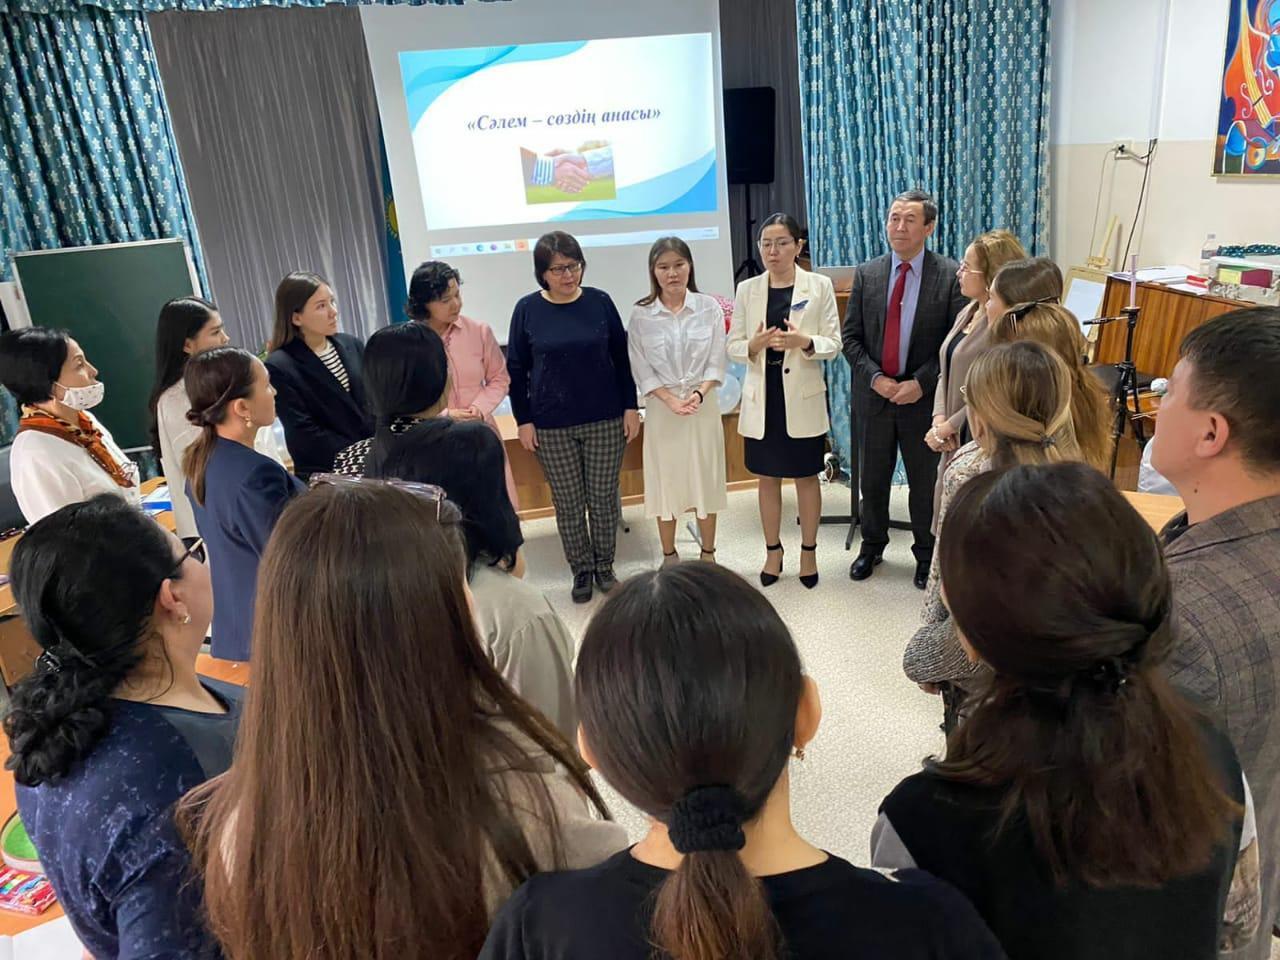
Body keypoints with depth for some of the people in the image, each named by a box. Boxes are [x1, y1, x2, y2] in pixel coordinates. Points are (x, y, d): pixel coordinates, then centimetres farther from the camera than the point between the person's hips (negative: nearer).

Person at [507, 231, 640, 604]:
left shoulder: (599, 301, -1)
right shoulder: (527, 309, -3)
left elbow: (621, 357, 6)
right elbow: (516, 369, 2)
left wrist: (630, 407, 3)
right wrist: (523, 420, -1)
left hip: (605, 419, 1)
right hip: (552, 426, 0)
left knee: (604, 497, 7)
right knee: (568, 502, 6)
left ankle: (604, 566, 25)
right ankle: (581, 570, 22)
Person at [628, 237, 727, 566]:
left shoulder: (709, 307, -2)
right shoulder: (641, 315, -4)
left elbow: (716, 362, -2)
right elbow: (641, 369, -5)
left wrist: (698, 394, -17)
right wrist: (671, 400, -17)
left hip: (704, 404, 1)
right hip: (661, 407, 0)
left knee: (705, 479, 9)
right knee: (666, 481, 7)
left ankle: (708, 555, 25)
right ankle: (669, 558, 23)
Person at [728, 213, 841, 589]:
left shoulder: (820, 285, -2)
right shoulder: (747, 289, 3)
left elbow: (833, 344, -3)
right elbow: (733, 346, 3)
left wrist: (804, 341, -23)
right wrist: (754, 345, -19)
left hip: (803, 397, -2)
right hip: (762, 397, 2)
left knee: (806, 476, 9)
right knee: (768, 478, 11)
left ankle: (808, 551, 24)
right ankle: (773, 550, 26)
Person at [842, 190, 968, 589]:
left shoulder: (951, 275, -6)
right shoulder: (866, 274, 2)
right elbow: (850, 336, 3)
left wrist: (921, 383, -15)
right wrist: (874, 377, -11)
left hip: (924, 396, -2)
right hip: (873, 394, 3)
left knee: (925, 481, 10)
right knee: (872, 478, 14)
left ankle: (926, 554, 29)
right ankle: (872, 546, 34)